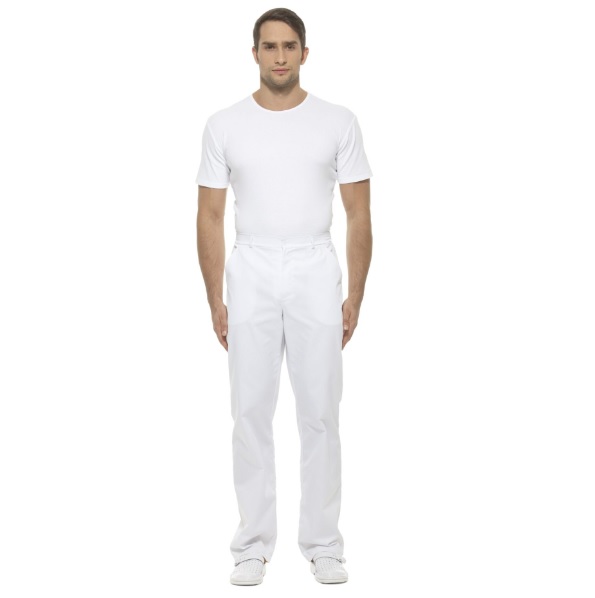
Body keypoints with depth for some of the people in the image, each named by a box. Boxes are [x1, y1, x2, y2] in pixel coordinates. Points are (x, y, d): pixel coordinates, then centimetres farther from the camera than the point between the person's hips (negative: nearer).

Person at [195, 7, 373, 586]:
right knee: (251, 415, 4)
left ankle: (322, 543, 15)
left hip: (316, 277, 0)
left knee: (319, 416, 4)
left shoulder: (338, 122, -1)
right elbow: (210, 218, 2)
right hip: (251, 278, 1)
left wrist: (354, 297, -3)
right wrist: (215, 299, -1)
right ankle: (254, 543, 15)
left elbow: (358, 216, 0)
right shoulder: (224, 125, 1)